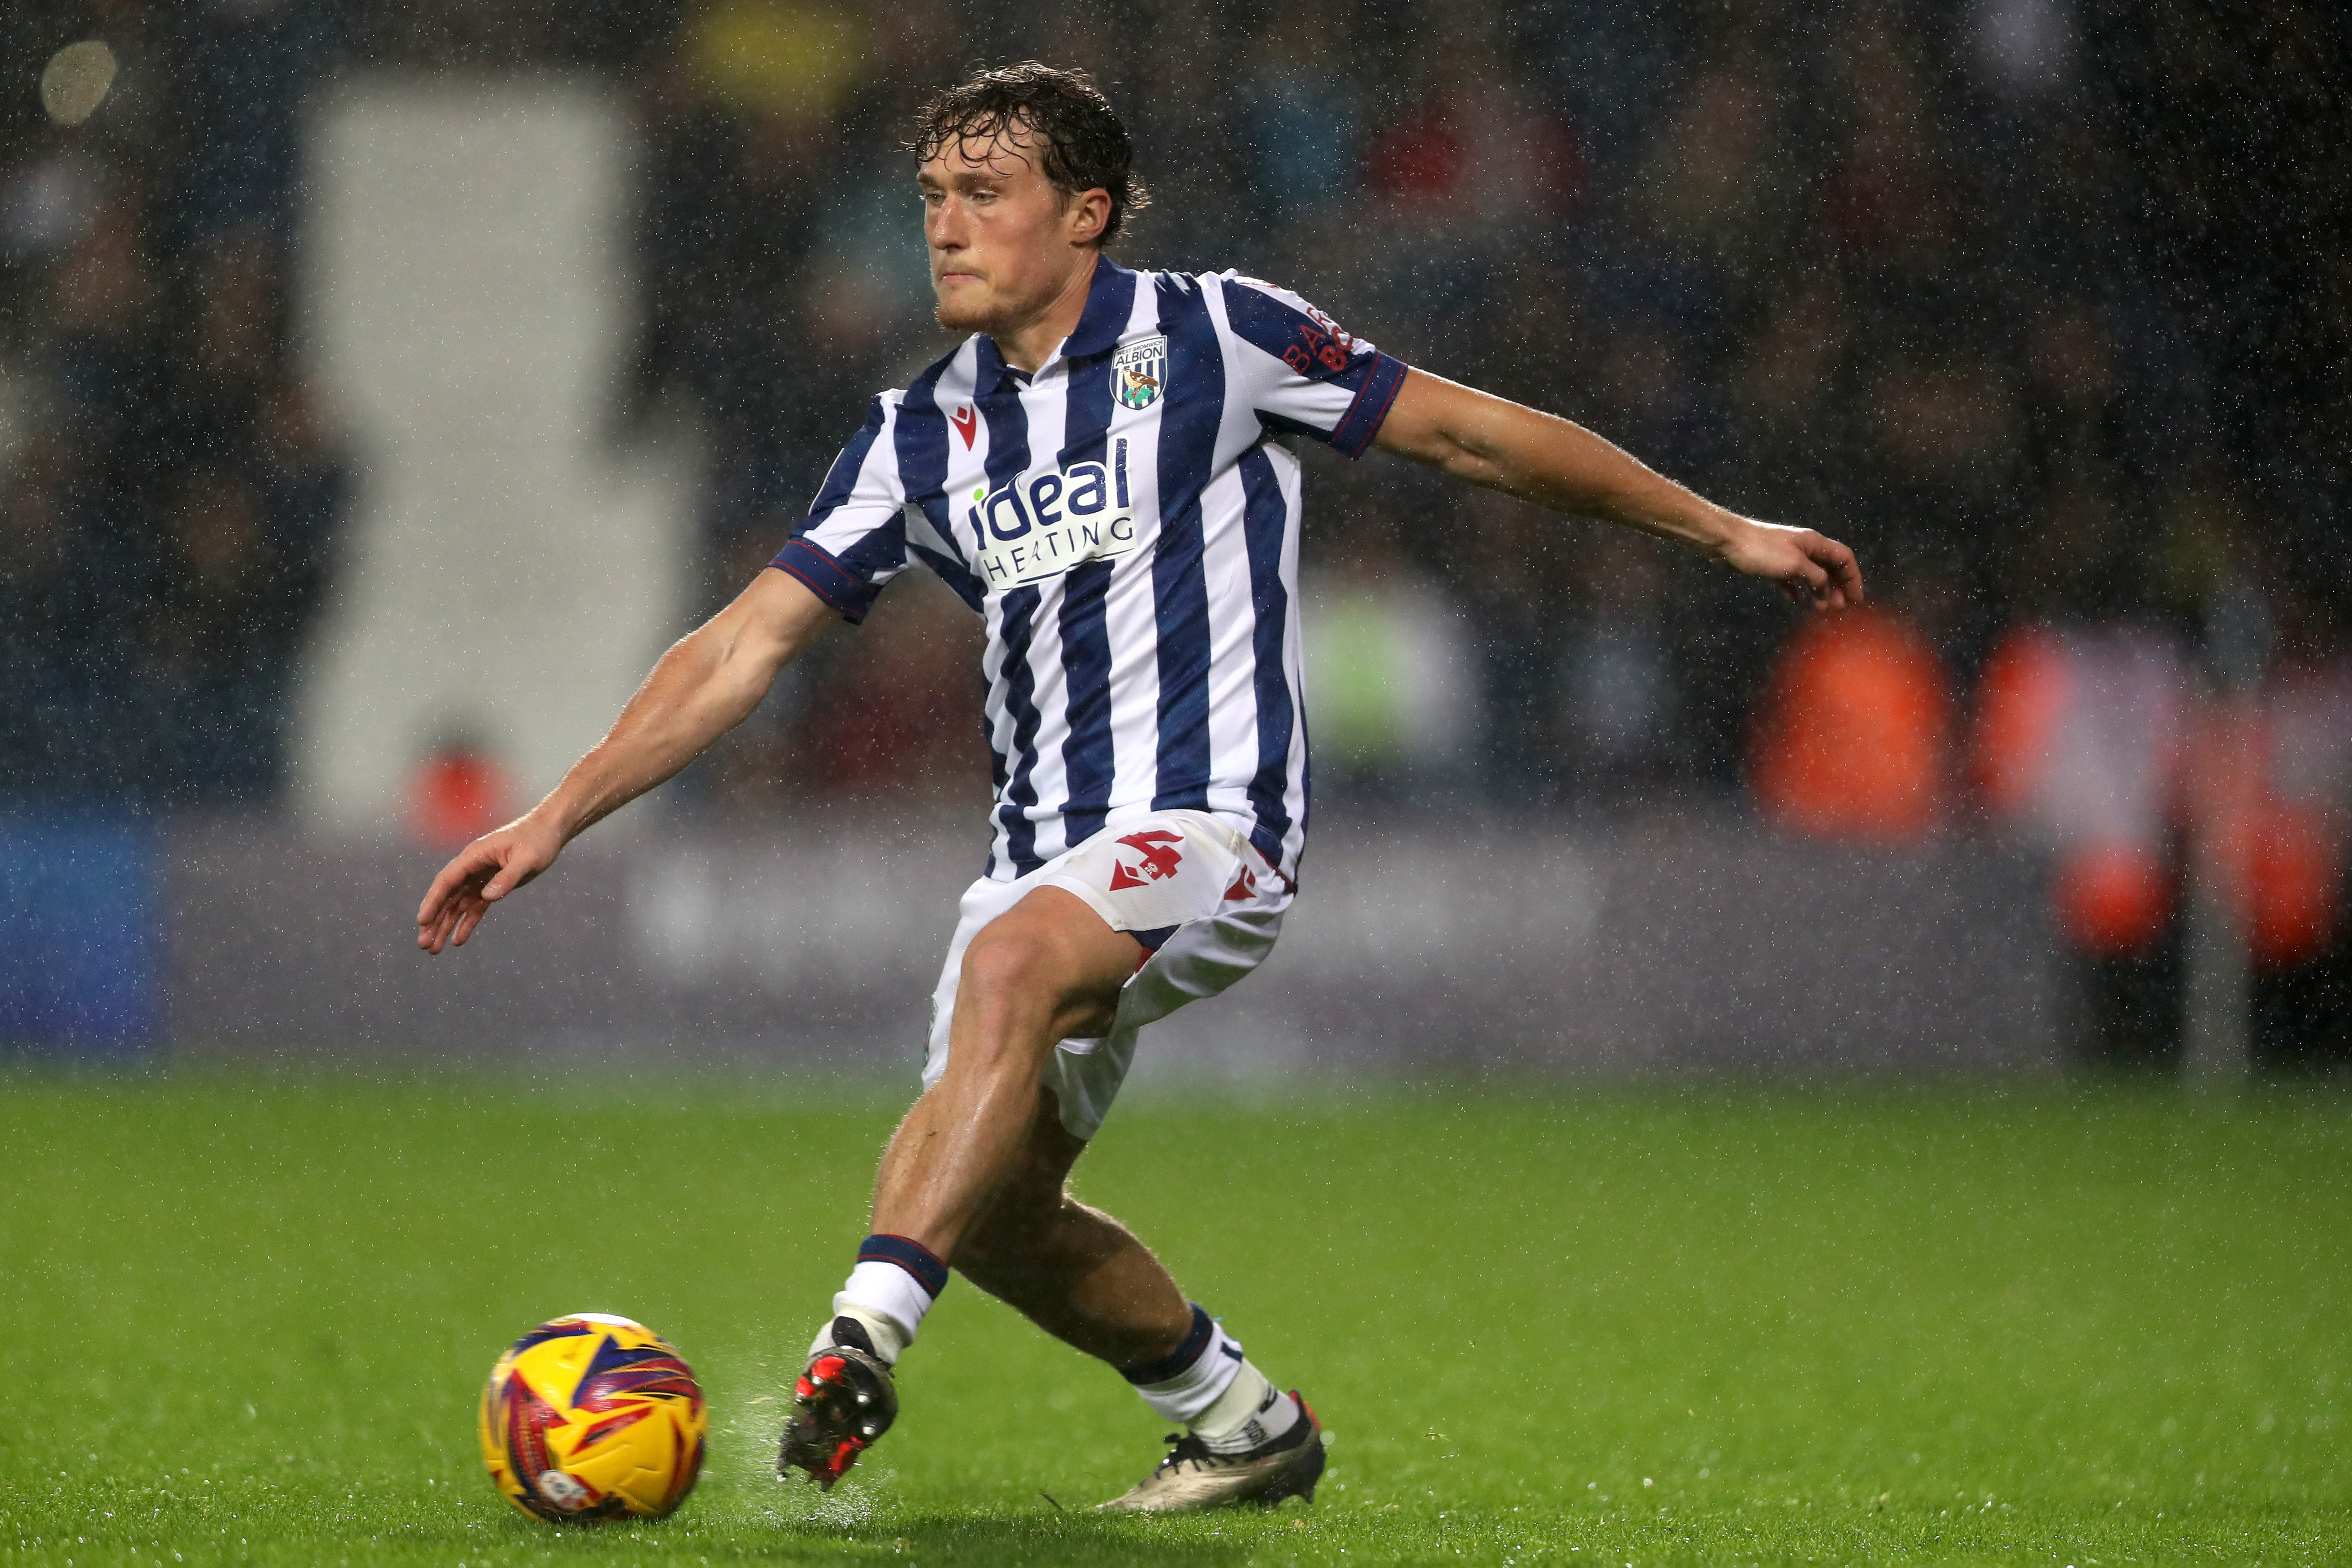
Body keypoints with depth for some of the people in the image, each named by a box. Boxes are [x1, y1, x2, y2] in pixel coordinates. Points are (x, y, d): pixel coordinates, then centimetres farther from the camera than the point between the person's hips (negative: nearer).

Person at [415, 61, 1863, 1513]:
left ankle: (863, 1347, -42)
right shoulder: (924, 439, 11)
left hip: (1214, 827, -6)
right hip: (1048, 857, 6)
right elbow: (744, 647, 11)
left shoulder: (1212, 337, -1)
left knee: (1012, 962, -34)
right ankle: (1248, 1423, 24)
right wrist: (555, 820, 2)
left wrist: (1724, 531, 11)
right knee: (993, 1208, 0)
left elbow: (1469, 430, 7)